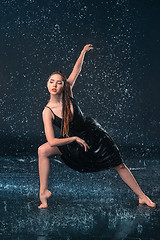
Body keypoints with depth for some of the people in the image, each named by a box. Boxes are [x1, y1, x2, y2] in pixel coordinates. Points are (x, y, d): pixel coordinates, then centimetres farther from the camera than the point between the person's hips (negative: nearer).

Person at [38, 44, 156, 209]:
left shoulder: (68, 94, -15)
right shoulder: (48, 112, -20)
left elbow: (76, 70, -7)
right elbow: (52, 141, -24)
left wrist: (83, 52, -12)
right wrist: (75, 139, -21)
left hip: (92, 133, 1)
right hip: (71, 139, -1)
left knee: (119, 165, 2)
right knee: (43, 150, -23)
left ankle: (142, 196, 16)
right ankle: (43, 192, -12)